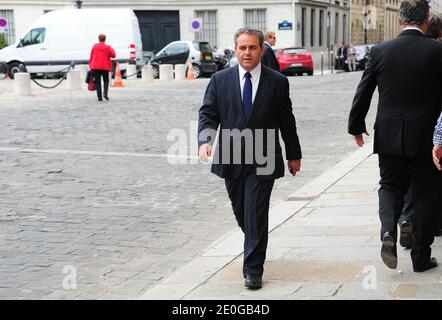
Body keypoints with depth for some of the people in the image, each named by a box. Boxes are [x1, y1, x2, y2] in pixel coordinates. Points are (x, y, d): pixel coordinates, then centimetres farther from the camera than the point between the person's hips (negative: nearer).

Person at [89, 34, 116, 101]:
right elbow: (113, 55, 9)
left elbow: (91, 57, 3)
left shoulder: (94, 47, 2)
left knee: (97, 82, 3)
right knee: (106, 81, 14)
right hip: (105, 67, 0)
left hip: (95, 67, 0)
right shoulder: (108, 48, -1)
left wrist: (91, 66, 9)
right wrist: (111, 49, 25)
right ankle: (105, 93, -9)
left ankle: (99, 97, -2)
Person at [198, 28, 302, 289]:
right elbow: (208, 114, 0)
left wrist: (294, 155, 12)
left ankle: (253, 270, 2)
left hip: (263, 160, -2)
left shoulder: (278, 82, -1)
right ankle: (255, 246, 43)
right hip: (231, 159, 3)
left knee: (256, 214, -6)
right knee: (241, 214, 15)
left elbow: (287, 121, 5)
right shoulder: (220, 80, 2)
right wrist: (205, 140, -19)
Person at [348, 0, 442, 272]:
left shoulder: (380, 51, -2)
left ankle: (388, 231, -9)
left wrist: (356, 126, 15)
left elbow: (363, 93, 2)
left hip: (389, 135, 2)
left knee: (391, 186, 18)